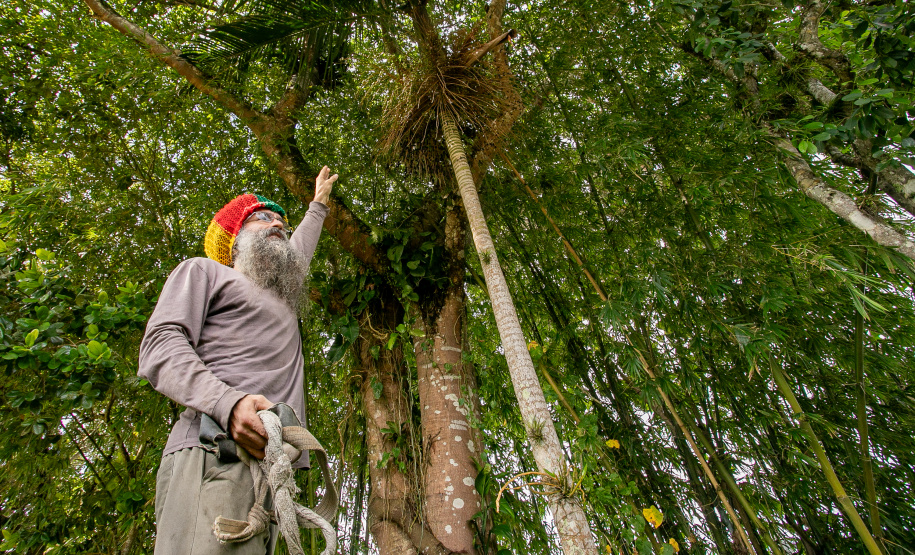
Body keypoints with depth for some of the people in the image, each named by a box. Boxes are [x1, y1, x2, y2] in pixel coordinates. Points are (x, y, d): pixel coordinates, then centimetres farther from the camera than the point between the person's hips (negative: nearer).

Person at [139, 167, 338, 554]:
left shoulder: (284, 297, 35)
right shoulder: (204, 270, 16)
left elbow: (300, 250, 56)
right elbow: (159, 347, 0)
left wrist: (317, 205, 69)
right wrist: (228, 402, -18)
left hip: (275, 469, 6)